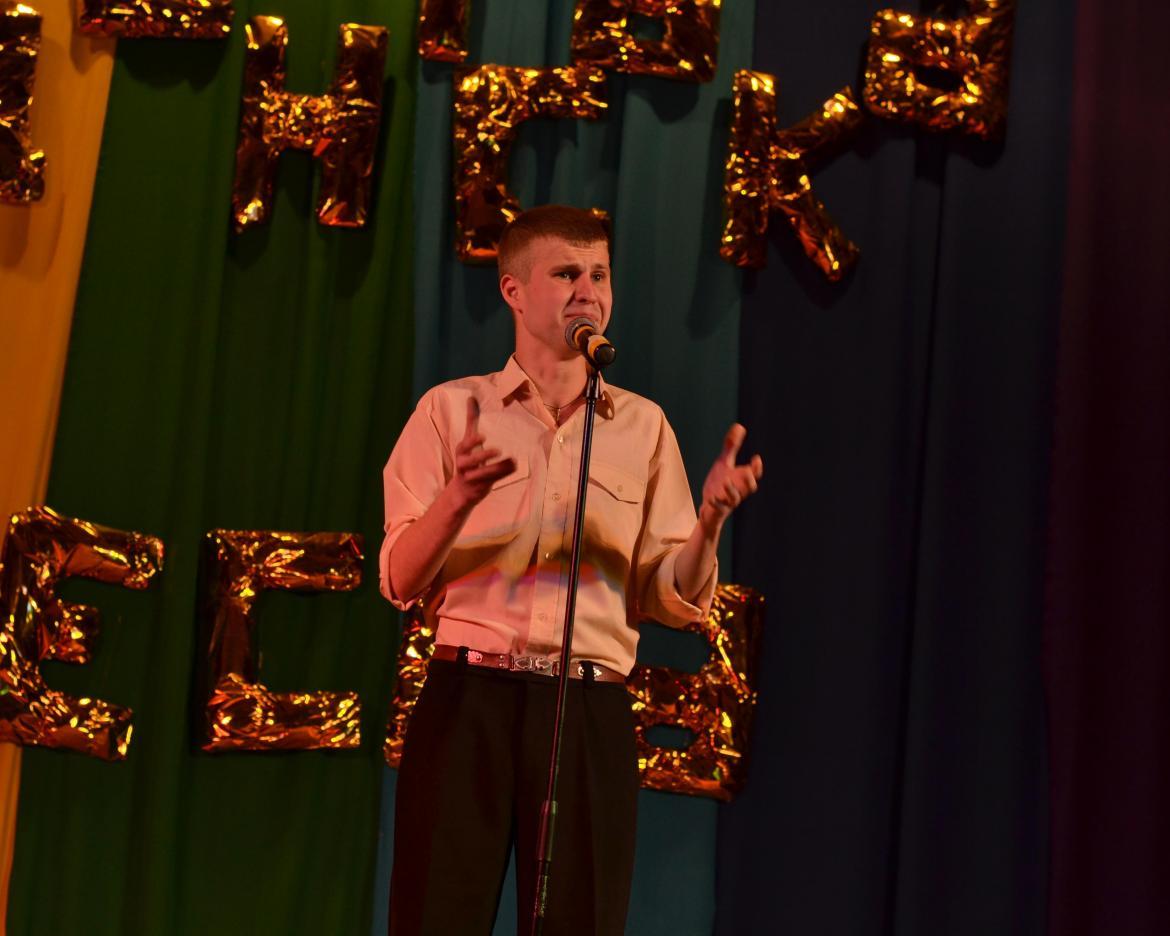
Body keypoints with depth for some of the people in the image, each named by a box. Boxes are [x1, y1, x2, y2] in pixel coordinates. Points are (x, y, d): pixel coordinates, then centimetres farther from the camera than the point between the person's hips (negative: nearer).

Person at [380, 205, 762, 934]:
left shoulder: (644, 426, 11)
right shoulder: (453, 409, 5)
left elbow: (674, 600, 6)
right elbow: (401, 582, -2)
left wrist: (710, 523, -14)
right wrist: (458, 500, -20)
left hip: (591, 711, 2)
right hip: (468, 700, -1)